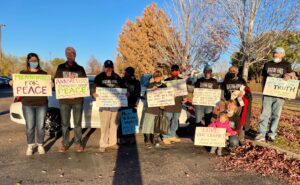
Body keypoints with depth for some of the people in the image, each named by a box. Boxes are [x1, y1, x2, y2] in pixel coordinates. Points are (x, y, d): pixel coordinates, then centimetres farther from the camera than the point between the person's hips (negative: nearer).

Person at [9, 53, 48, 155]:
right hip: (27, 104, 0)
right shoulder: (23, 73, 8)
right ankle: (30, 146, 19)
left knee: (40, 126, 5)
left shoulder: (43, 73, 8)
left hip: (42, 103, 0)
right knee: (30, 126, 3)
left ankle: (40, 145, 19)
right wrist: (12, 83, -10)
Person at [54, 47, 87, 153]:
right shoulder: (61, 68, 12)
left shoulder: (80, 69, 10)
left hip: (78, 99, 0)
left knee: (77, 123, 3)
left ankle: (78, 143, 11)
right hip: (64, 99, 1)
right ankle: (65, 144, 14)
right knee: (65, 123, 4)